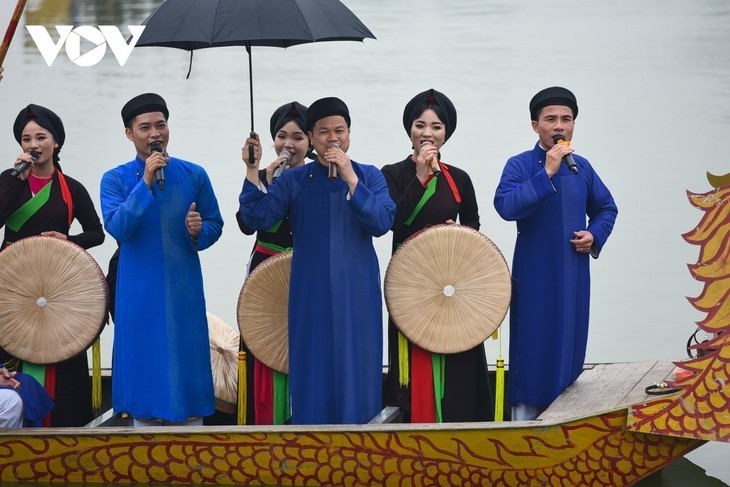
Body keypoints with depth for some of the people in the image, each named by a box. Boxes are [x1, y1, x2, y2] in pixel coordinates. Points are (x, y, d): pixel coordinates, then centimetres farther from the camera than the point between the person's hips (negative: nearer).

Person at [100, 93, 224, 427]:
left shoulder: (194, 175, 3)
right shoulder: (115, 180, 0)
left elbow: (215, 224, 9)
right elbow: (116, 227, -14)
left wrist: (199, 231, -14)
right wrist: (146, 182, -19)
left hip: (183, 287, 1)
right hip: (139, 289, -1)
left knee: (185, 357, 3)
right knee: (144, 358, 3)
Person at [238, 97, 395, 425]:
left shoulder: (369, 176, 5)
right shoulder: (293, 181, 6)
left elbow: (382, 222, -10)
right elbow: (257, 219, -5)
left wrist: (350, 178, -16)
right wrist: (252, 171, -17)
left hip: (357, 294, 0)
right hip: (311, 296, 0)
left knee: (357, 370, 1)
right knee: (313, 372, 1)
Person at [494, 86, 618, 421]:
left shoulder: (582, 167, 8)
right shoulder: (520, 165, -7)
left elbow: (606, 208, 20)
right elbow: (505, 206, -23)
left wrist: (595, 235, 0)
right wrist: (547, 172, -25)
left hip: (573, 275, 5)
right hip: (535, 276, -5)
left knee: (569, 346, 9)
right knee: (533, 351, -4)